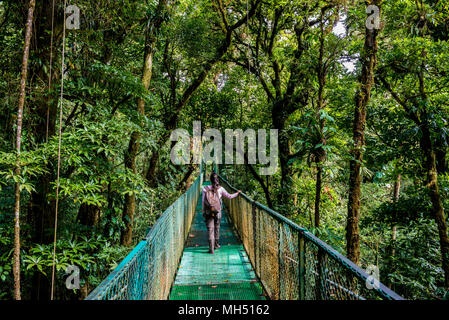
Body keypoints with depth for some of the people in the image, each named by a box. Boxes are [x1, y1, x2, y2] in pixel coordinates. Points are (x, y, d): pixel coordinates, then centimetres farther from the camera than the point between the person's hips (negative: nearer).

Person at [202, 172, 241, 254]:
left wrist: (203, 211, 6)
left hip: (208, 212, -1)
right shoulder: (220, 188, -4)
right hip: (217, 212, 1)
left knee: (210, 229, -1)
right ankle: (216, 244, 33)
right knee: (217, 228, 18)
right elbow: (229, 196, 3)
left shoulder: (205, 188, -4)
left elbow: (203, 201, -2)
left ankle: (211, 248, -9)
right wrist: (237, 193, 19)